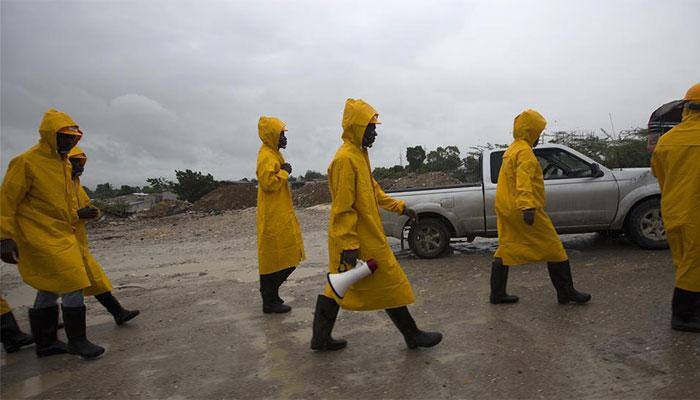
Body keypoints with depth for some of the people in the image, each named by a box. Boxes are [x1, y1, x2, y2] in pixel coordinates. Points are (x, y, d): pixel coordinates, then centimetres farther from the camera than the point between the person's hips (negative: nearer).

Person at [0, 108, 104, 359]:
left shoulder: (64, 163, 12)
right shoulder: (26, 162, -13)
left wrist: (77, 214, 11)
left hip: (62, 235, 9)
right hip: (40, 237, -9)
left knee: (49, 289, 15)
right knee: (72, 284, -10)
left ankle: (45, 343, 26)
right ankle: (77, 341, 2)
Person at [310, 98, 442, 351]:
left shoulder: (359, 155, 13)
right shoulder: (346, 159, -19)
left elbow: (373, 191, 22)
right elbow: (343, 208, -22)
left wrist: (399, 207, 19)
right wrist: (349, 246, -23)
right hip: (361, 240, -10)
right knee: (389, 285, 3)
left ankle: (321, 338, 25)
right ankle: (413, 336, 19)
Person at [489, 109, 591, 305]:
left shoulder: (511, 150, 18)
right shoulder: (525, 151, -13)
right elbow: (524, 181, -27)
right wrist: (527, 207, -37)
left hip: (505, 208, 10)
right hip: (522, 210, -10)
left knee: (505, 249, 11)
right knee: (554, 250, 2)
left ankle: (497, 294, 14)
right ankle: (566, 292, 11)